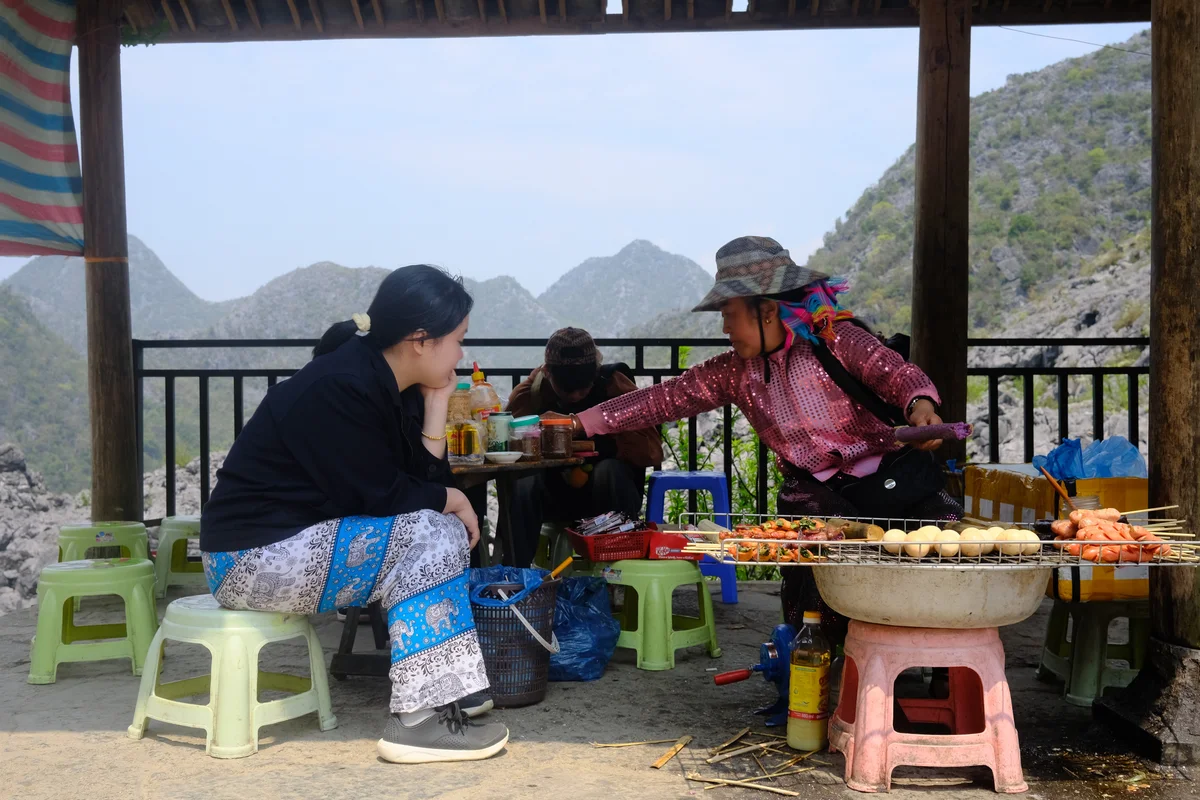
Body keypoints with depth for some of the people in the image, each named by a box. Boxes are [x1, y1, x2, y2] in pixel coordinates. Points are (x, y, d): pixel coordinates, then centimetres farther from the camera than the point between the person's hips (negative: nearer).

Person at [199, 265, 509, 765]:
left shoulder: (392, 386, 6)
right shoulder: (341, 388, -22)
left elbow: (420, 482, 5)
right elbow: (381, 496, -21)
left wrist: (436, 404, -2)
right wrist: (450, 499, -5)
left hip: (302, 539, 10)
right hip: (254, 556, -10)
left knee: (441, 531, 8)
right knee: (435, 537, -17)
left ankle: (449, 686, 12)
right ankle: (417, 718, -16)